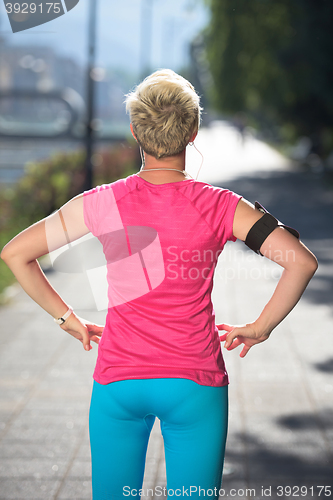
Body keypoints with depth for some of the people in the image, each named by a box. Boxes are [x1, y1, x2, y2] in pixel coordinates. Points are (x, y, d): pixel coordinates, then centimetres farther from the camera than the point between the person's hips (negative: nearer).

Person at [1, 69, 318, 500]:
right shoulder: (218, 206, -9)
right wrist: (260, 328, -3)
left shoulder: (104, 203, -5)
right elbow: (302, 261, -15)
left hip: (117, 381, 1)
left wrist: (68, 318, 6)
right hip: (195, 384, -1)